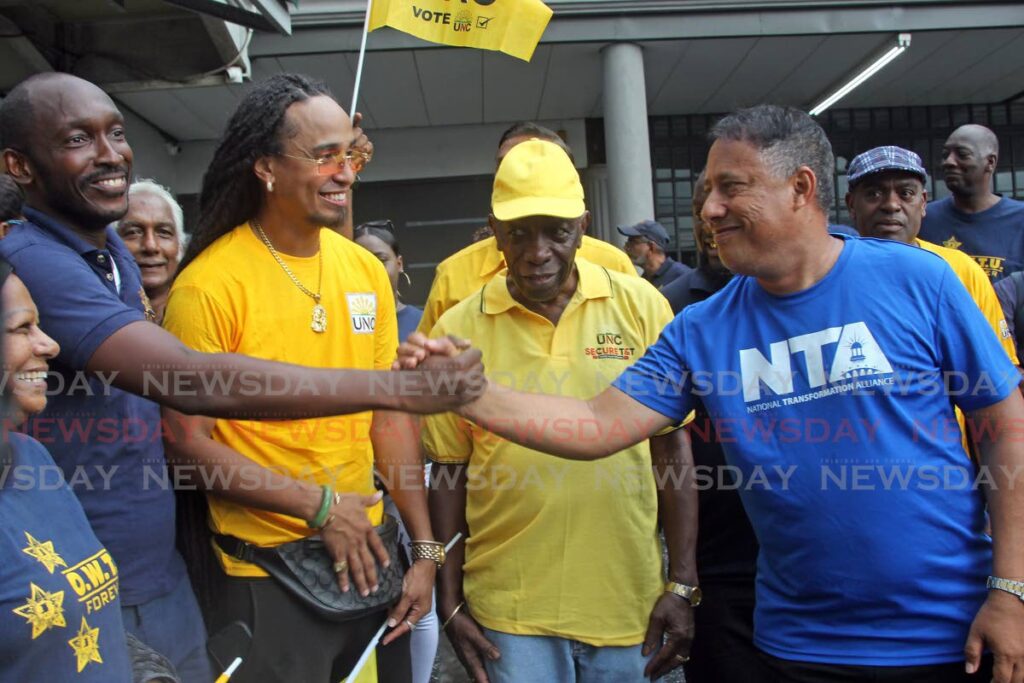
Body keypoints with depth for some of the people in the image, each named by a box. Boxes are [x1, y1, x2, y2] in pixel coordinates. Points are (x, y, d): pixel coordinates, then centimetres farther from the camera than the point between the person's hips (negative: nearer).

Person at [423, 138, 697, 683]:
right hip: (509, 608, 0)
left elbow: (672, 450, 0)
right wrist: (450, 602, 3)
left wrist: (683, 582, -1)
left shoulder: (640, 306, -4)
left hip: (627, 599, 1)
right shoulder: (458, 329, -4)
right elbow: (448, 471, 2)